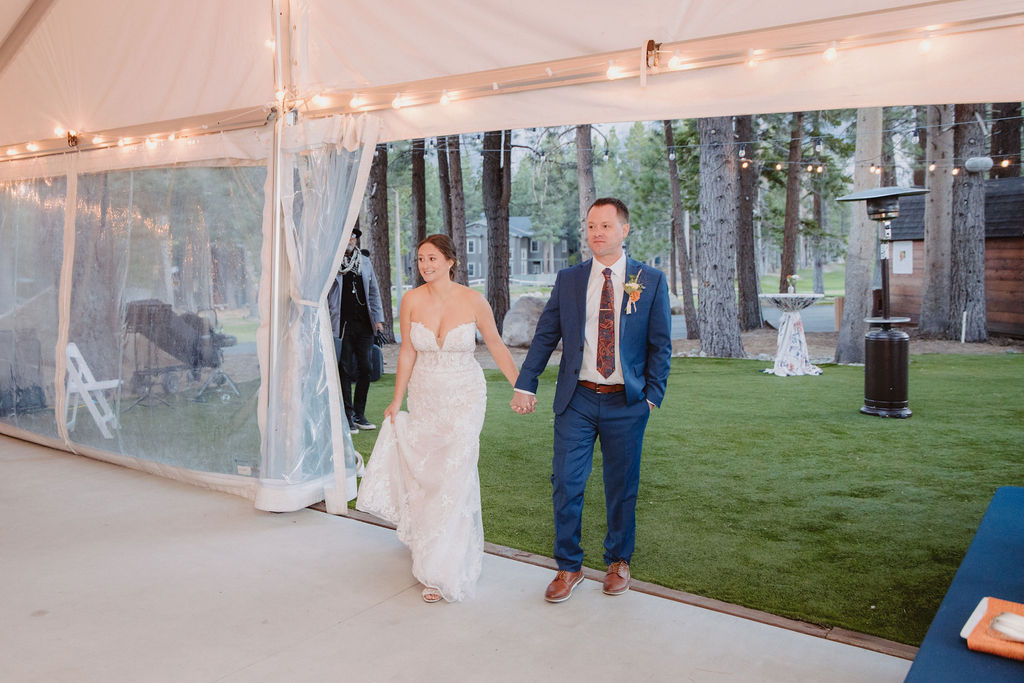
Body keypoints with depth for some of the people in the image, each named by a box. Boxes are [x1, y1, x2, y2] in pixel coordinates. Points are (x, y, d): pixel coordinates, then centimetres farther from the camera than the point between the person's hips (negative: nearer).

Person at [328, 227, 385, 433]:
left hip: (364, 324, 4)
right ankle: (348, 417, 7)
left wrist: (378, 318, 11)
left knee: (364, 369, 6)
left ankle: (359, 415, 17)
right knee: (344, 370, 0)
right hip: (342, 323, -4)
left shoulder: (365, 262, 14)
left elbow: (374, 291, 19)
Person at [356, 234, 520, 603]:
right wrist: (397, 400, 2)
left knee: (454, 477, -6)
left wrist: (521, 386, 2)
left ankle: (443, 572, 6)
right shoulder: (412, 300, -6)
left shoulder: (473, 301, -12)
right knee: (426, 473, 13)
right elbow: (407, 352, 1)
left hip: (464, 397, -3)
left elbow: (495, 345, 0)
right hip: (425, 397, 3)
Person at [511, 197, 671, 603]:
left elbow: (660, 344, 3)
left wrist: (653, 395, -3)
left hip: (626, 403, -1)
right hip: (576, 401, 1)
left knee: (622, 487, 11)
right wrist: (525, 385, -1)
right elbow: (545, 336, 5)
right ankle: (569, 567, 20)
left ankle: (618, 561, 32)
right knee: (566, 485, 1)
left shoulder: (651, 281, 2)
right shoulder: (568, 280, 5)